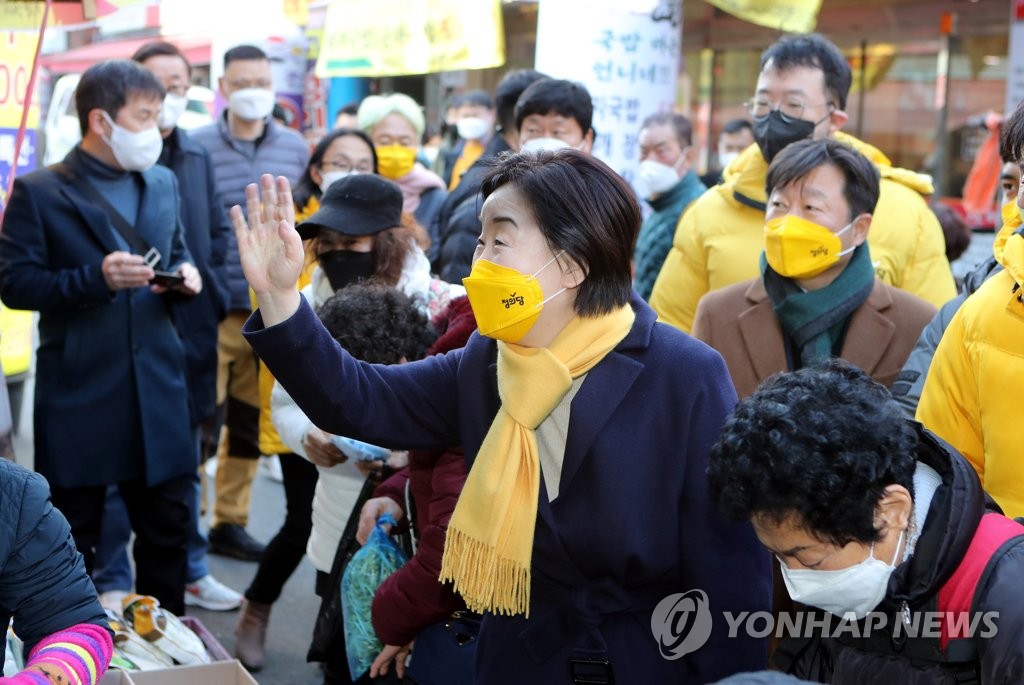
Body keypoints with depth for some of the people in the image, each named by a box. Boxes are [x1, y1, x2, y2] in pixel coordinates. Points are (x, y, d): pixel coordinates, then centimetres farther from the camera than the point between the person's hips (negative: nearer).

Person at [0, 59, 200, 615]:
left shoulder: (164, 183, 11)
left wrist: (186, 277, -4)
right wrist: (96, 278, -22)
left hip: (159, 387, 5)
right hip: (78, 393, -4)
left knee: (167, 526, 11)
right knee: (71, 535, 8)